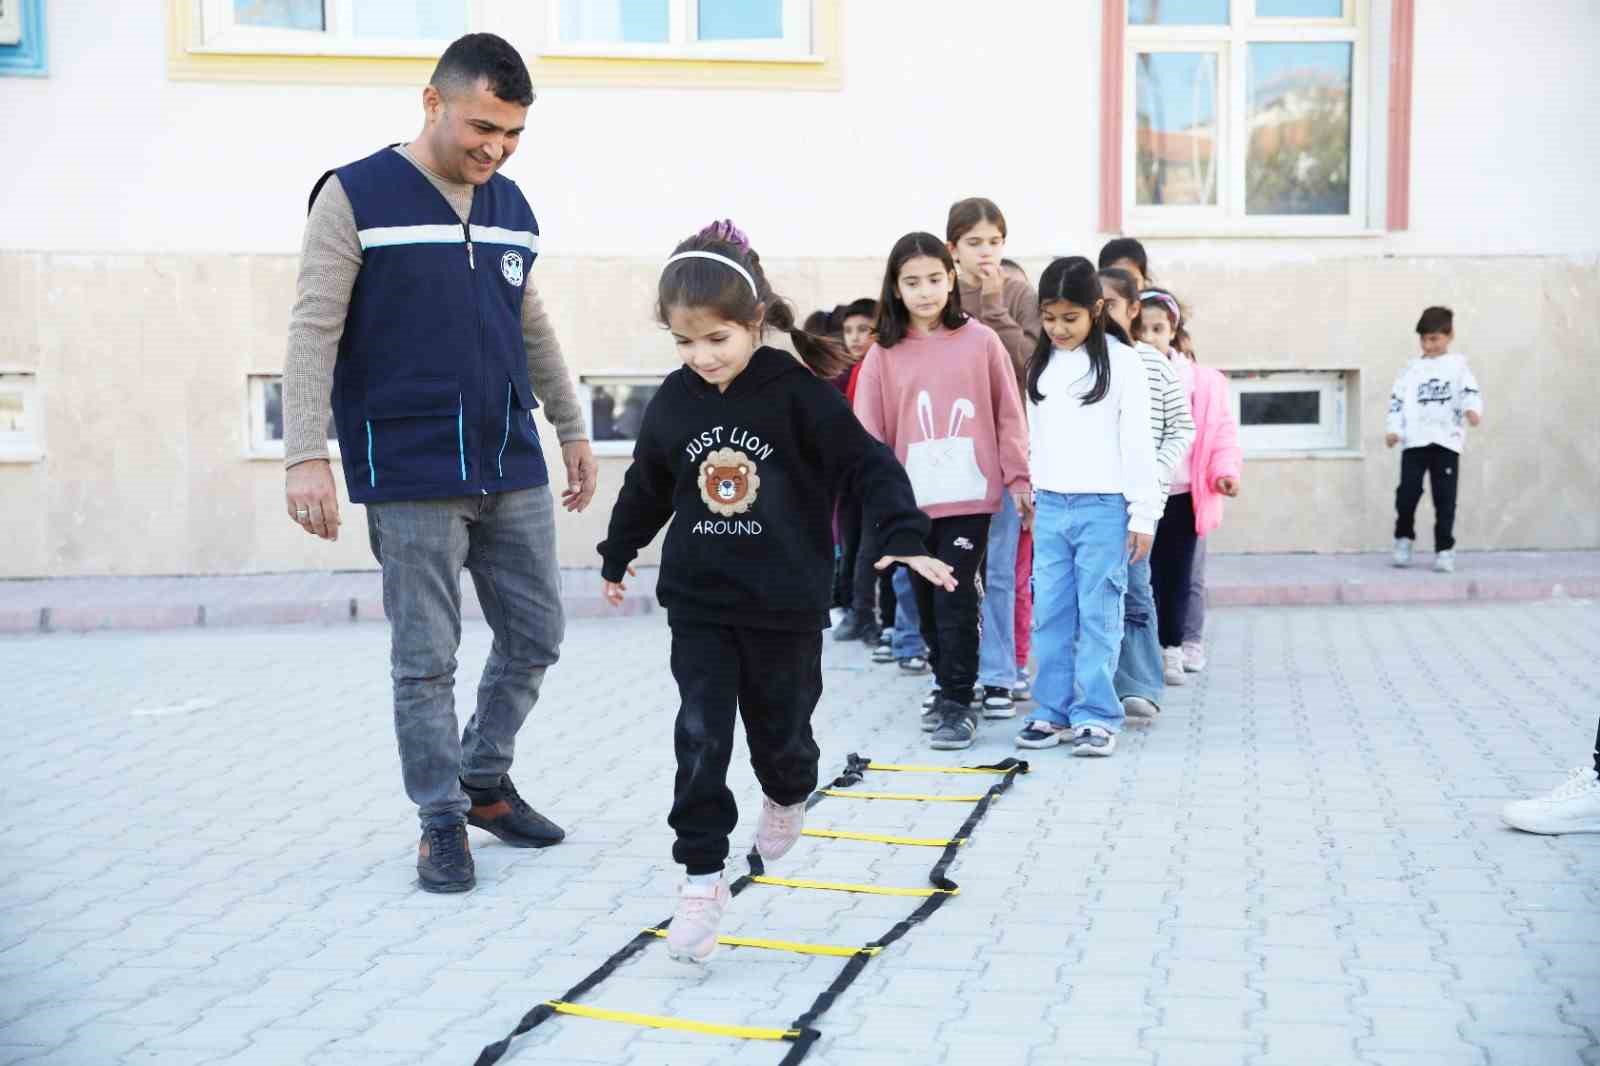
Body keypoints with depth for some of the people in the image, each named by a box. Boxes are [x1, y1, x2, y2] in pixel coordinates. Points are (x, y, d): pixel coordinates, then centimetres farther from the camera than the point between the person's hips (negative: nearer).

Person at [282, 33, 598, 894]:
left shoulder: (511, 206, 12)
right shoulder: (356, 198, -6)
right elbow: (313, 331, -10)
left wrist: (572, 429, 22)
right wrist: (305, 454, -18)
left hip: (513, 469, 6)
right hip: (412, 477, -6)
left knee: (535, 636, 11)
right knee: (426, 660, 1)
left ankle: (484, 779, 30)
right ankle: (442, 819, 16)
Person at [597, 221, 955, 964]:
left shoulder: (797, 392, -13)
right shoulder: (673, 401, -1)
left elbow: (867, 465, -11)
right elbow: (648, 486, 14)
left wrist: (905, 539, -23)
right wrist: (617, 556, 25)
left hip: (785, 603, -2)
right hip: (697, 603, 2)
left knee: (781, 730, 13)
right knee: (700, 741, -4)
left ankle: (787, 797, 47)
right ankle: (702, 879, 6)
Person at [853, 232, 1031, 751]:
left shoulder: (980, 340, 0)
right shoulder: (884, 354, 3)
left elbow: (1008, 416, 3)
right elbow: (870, 433, 3)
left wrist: (1018, 479, 2)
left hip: (969, 495, -3)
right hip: (911, 498, 3)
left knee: (956, 598, -6)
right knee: (927, 600, 12)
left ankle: (958, 702, 1)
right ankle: (947, 685, 29)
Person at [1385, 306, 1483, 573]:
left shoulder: (1458, 366, 8)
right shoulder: (1411, 369, 14)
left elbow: (1470, 391, -8)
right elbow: (1397, 399, 10)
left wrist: (1472, 410, -29)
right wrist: (1393, 429, -4)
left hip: (1446, 442, -1)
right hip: (1414, 442, 2)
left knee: (1445, 499, -1)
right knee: (1407, 493, -6)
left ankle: (1444, 550, 4)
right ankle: (1403, 540, 16)